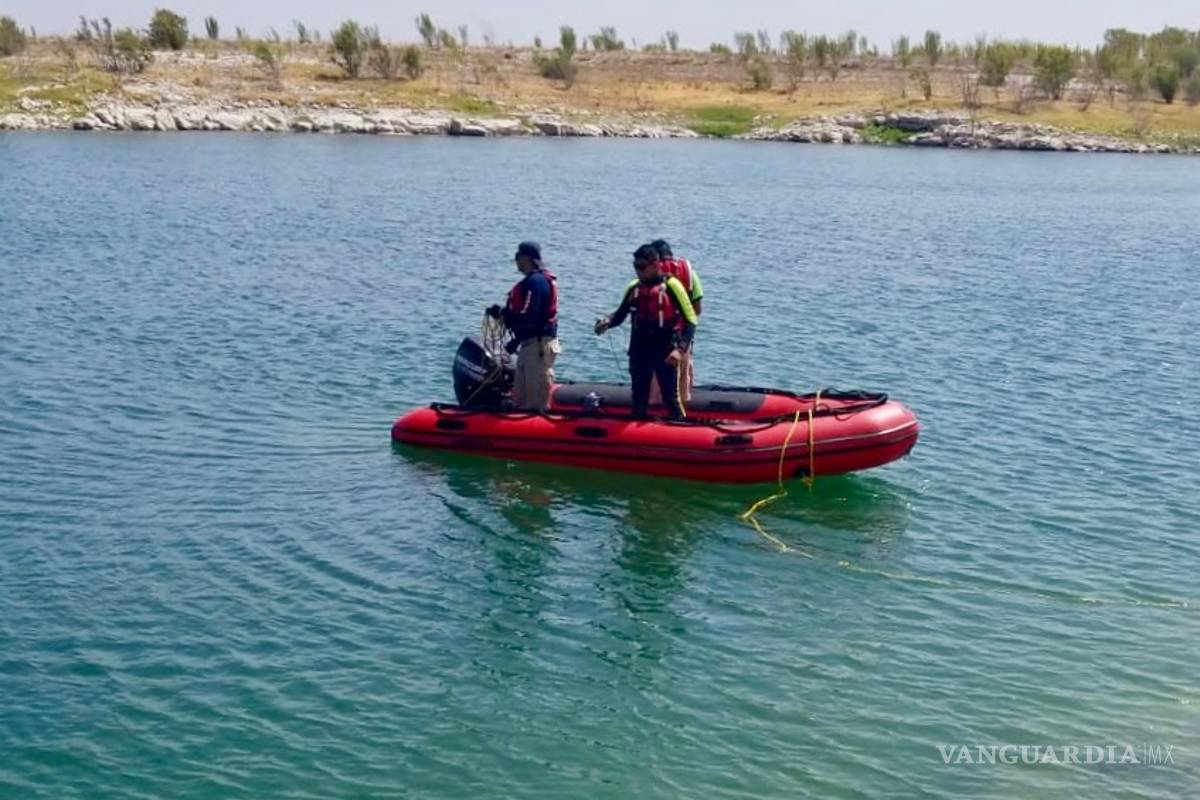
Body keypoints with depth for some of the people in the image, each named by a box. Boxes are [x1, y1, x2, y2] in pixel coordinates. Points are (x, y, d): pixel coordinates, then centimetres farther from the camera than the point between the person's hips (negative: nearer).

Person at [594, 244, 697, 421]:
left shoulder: (671, 286, -8)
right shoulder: (633, 288, 6)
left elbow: (690, 321, -9)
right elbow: (620, 315, 16)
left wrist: (680, 349, -21)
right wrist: (607, 322, -7)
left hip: (665, 352, -5)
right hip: (639, 351, 5)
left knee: (671, 399, -5)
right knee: (639, 401, 11)